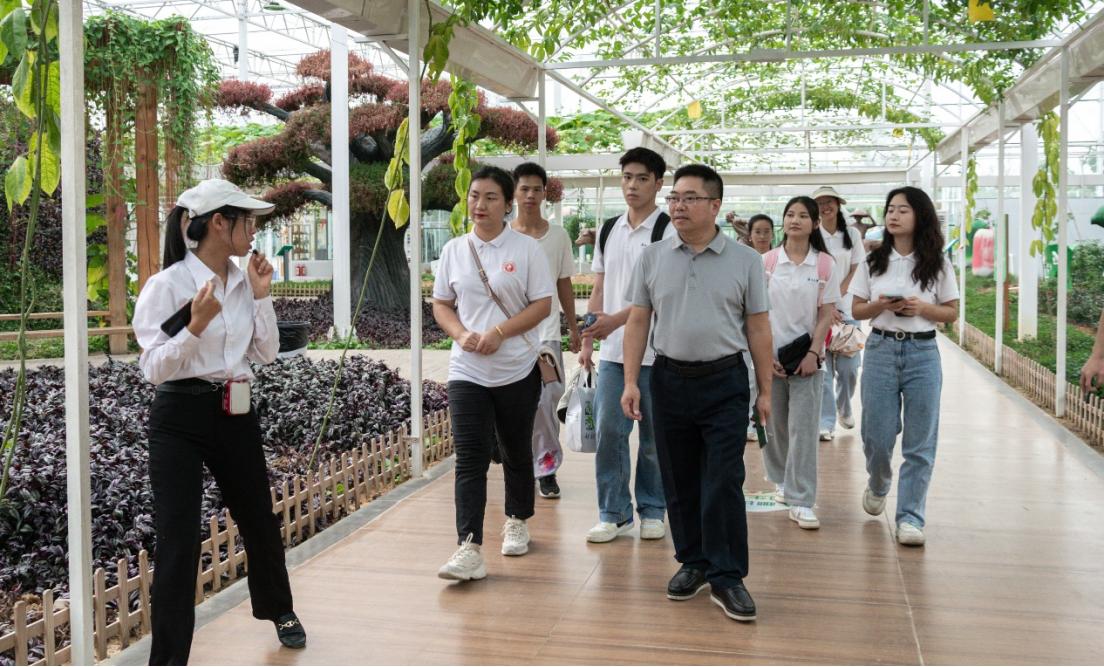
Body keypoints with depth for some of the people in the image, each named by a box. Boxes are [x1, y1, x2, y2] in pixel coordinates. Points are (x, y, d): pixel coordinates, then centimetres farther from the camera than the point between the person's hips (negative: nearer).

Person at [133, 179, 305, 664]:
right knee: (179, 543, -6)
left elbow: (266, 354, 7)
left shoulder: (243, 282, 5)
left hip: (236, 416, 6)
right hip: (181, 421, -6)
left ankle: (280, 611, 44)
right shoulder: (166, 285, -13)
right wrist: (196, 325, -28)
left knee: (259, 521, 19)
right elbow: (154, 368, -15)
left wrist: (261, 298, -3)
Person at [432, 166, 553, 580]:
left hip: (517, 370, -1)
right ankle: (469, 549, -12)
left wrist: (498, 333, -17)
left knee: (517, 453, 15)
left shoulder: (527, 249, -4)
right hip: (467, 371, 1)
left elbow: (542, 305, -6)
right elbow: (441, 305, 10)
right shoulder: (454, 250, 5)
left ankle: (517, 523, 36)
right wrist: (462, 334, -10)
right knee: (469, 460, -8)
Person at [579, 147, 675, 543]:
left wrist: (617, 319, -23)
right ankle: (614, 514, 13)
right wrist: (587, 341, 9)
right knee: (608, 431, 2)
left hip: (655, 351, -4)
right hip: (612, 351, 5)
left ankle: (652, 511, 21)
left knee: (655, 436, 6)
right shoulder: (608, 231, 12)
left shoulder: (668, 232, -6)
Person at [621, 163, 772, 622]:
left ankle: (726, 577, 4)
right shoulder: (652, 258, 5)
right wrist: (631, 382, -2)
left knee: (723, 482, -5)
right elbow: (638, 323, 5)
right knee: (679, 481, 10)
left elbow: (758, 328, 3)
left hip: (725, 383, -2)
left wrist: (765, 390, 2)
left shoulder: (745, 260, 1)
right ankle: (692, 562, 25)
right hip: (669, 380, 3)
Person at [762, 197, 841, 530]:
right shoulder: (768, 261, 2)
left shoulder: (825, 264, 0)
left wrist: (813, 353, -9)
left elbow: (827, 314, 0)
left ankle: (801, 502, -2)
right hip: (771, 354, 1)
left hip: (807, 356, -1)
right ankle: (782, 480, 33)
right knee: (774, 423, 11)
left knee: (803, 429, -5)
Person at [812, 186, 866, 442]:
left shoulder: (852, 234, 6)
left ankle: (844, 408, 30)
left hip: (846, 308, 2)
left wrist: (837, 296, -8)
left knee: (848, 368, 2)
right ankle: (826, 422, 1)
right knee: (823, 367, -5)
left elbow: (856, 270, 5)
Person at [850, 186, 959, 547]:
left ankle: (910, 517, 10)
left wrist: (922, 308, -14)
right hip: (881, 350, 1)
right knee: (877, 435, 4)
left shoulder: (938, 264, 1)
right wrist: (880, 306, -14)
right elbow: (857, 310, 6)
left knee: (920, 442, 0)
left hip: (923, 353, -1)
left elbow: (952, 313, 5)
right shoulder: (873, 262, 3)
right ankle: (877, 486, 36)